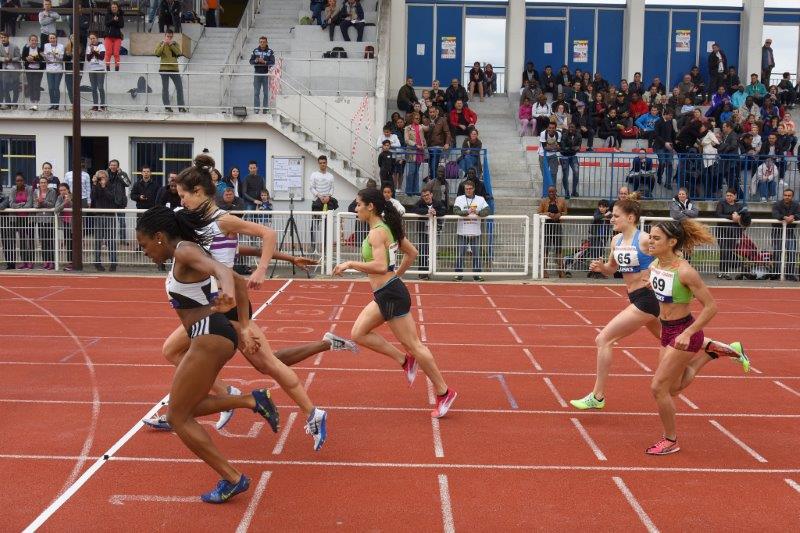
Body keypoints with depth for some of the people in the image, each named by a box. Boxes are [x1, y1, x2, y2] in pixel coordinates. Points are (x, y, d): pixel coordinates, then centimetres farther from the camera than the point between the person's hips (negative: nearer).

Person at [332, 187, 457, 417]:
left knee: (412, 344, -1)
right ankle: (405, 361, 14)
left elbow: (380, 267, -28)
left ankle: (444, 392, 9)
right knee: (359, 333, 10)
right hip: (385, 294, 10)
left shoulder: (376, 233, -17)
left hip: (391, 295, -10)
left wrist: (350, 264, -19)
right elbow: (412, 253, 20)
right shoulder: (387, 228, 12)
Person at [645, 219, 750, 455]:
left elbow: (711, 306, -21)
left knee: (658, 387, -6)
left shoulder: (685, 271, -25)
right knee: (673, 388, 20)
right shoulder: (655, 264, -4)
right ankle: (715, 351, 35)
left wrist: (687, 333, -27)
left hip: (683, 332, -8)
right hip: (667, 331, 8)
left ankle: (670, 441, 16)